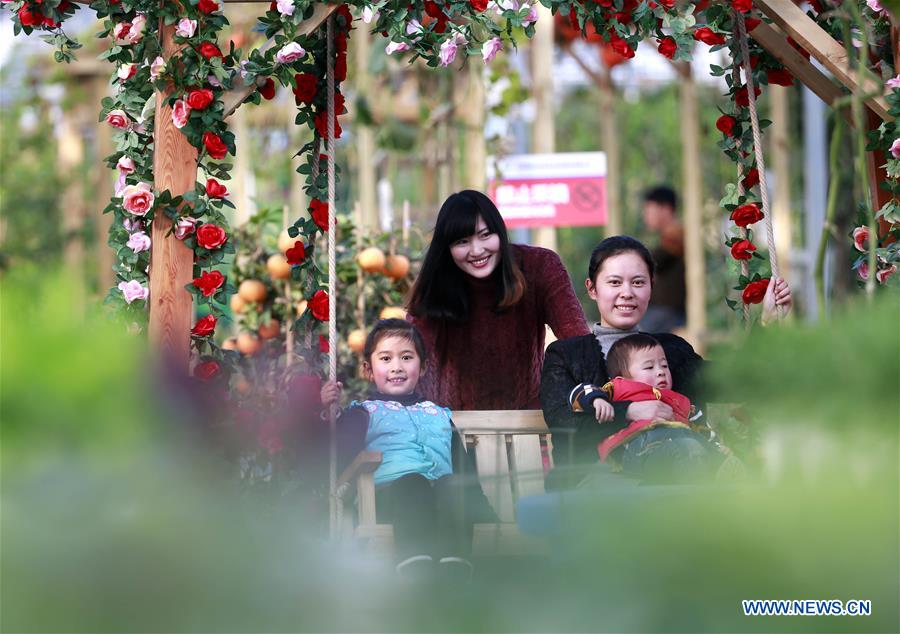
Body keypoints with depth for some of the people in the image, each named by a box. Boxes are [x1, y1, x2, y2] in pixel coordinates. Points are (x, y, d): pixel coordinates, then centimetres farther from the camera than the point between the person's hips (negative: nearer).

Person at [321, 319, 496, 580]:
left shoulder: (439, 415, 37)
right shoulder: (364, 413, 24)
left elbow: (464, 465, 31)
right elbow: (343, 453, 6)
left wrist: (476, 499, 14)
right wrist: (325, 410, -7)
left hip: (444, 489, 3)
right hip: (388, 489, -3)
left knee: (452, 485, -34)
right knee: (413, 484, -39)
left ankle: (453, 554, -53)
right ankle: (414, 555, -59)